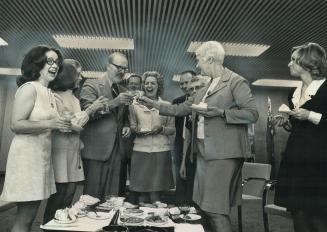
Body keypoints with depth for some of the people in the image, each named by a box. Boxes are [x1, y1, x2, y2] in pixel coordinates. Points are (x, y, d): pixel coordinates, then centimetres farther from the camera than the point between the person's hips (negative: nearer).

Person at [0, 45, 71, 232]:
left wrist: (64, 125, 6)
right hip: (28, 155, -8)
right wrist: (49, 124, -23)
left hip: (43, 156, 8)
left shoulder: (50, 93, 15)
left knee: (30, 216, 14)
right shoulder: (29, 88, -10)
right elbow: (16, 125, -17)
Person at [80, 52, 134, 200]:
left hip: (115, 149, 6)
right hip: (96, 149, -5)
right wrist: (113, 103, -24)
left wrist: (125, 126, 6)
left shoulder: (122, 90, 16)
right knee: (92, 195, 0)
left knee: (111, 196, 7)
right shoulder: (92, 85, -2)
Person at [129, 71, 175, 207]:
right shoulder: (135, 105, 8)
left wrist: (161, 129, -12)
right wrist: (137, 130, -7)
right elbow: (132, 125, 15)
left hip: (161, 149, 0)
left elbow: (172, 129, 7)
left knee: (157, 180, 3)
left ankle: (155, 201, 23)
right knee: (142, 180, 4)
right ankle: (142, 203, 23)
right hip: (141, 149, 1)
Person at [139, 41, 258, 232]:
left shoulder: (237, 82, -5)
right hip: (204, 152, 8)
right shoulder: (205, 89, 18)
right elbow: (180, 109, 21)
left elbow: (253, 114, -11)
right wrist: (154, 104, 20)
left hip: (223, 152, -8)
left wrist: (220, 112, -18)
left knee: (216, 209, -7)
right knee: (204, 206, 12)